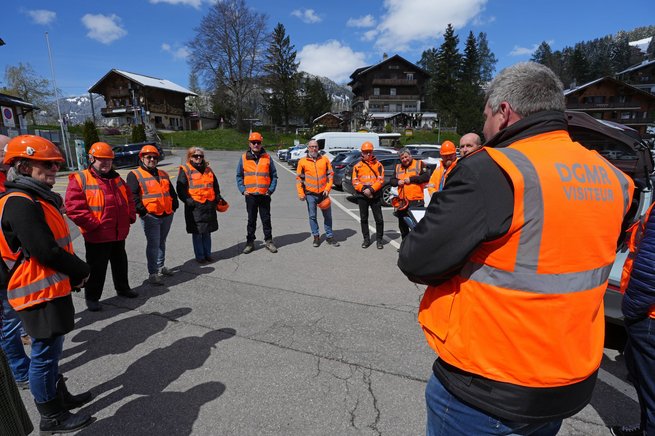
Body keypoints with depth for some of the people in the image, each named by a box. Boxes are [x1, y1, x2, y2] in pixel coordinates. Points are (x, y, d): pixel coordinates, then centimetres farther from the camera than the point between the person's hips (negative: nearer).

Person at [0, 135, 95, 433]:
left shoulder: (38, 198, 12)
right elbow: (46, 252, -24)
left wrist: (74, 273, 5)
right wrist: (81, 271, -11)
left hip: (52, 289, 10)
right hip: (39, 294, -10)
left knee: (50, 351, 22)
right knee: (45, 354, 5)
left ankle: (60, 396, 39)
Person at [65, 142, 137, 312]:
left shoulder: (117, 179, 11)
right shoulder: (80, 179, -11)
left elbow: (129, 199, 21)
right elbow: (74, 208, -18)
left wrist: (130, 216, 8)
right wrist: (94, 224, -19)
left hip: (119, 234, 6)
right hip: (97, 236, -6)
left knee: (120, 263, 20)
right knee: (97, 268, 5)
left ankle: (122, 288, 38)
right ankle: (92, 297, 23)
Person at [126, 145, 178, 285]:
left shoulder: (163, 174, 16)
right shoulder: (135, 175, -4)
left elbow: (172, 192, 19)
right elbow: (133, 196, -12)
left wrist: (174, 206, 10)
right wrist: (142, 211, -16)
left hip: (167, 215, 6)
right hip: (150, 217, -6)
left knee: (161, 242, 17)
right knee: (153, 244, -6)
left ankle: (160, 267, 32)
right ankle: (152, 274, 1)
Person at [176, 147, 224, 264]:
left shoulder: (207, 169, 15)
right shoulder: (185, 170, -1)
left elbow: (215, 185, 24)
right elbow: (181, 189, -6)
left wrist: (217, 197, 12)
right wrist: (189, 201, -16)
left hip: (209, 206, 5)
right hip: (195, 207, -5)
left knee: (207, 232, 14)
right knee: (197, 233, 3)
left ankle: (207, 254, 26)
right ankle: (200, 256, 15)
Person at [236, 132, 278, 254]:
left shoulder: (267, 158, 4)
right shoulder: (244, 158, 4)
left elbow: (274, 175, 6)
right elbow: (239, 176, 8)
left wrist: (271, 189, -4)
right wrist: (243, 190, -4)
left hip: (264, 195, 0)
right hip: (250, 195, 0)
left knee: (266, 219, 7)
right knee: (251, 220, 10)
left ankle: (268, 241, 20)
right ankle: (250, 242, 20)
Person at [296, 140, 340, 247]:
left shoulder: (324, 159, 5)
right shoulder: (302, 161, 1)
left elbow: (330, 174, 5)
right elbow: (299, 178, 2)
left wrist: (327, 189, -4)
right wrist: (301, 193, -5)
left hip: (323, 193, 1)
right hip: (310, 194, -1)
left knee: (328, 216, 7)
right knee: (312, 216, 6)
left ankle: (329, 236, 20)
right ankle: (316, 236, 20)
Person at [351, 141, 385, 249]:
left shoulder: (378, 165, 4)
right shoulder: (357, 166, 6)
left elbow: (381, 180, -4)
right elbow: (355, 181, 0)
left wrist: (371, 189, -16)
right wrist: (363, 189, -15)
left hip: (375, 195, -1)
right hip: (362, 196, 1)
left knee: (379, 219, 0)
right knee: (363, 219, 8)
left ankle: (379, 239, 12)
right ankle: (366, 239, 20)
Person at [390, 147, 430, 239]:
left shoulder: (419, 164, 0)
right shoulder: (398, 167, 16)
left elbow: (426, 177, -11)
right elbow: (392, 180, 18)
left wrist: (411, 179, -15)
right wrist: (397, 182, -4)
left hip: (416, 201, -6)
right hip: (402, 201, 6)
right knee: (402, 224, 16)